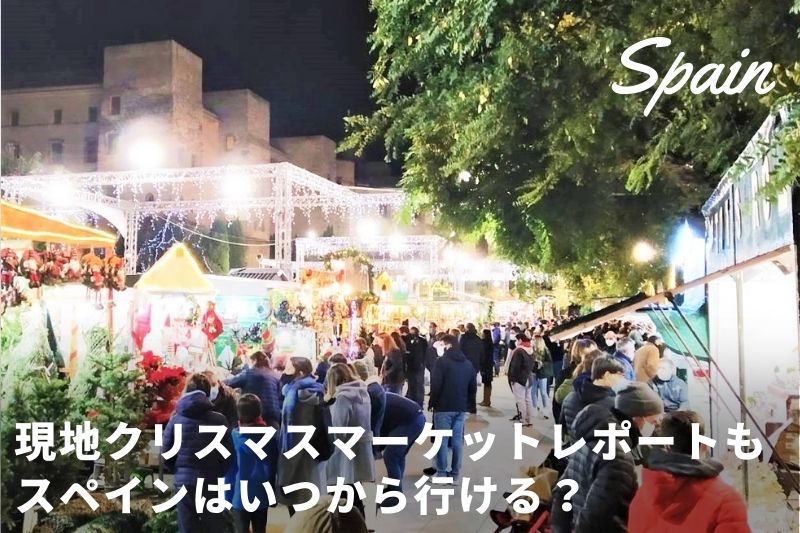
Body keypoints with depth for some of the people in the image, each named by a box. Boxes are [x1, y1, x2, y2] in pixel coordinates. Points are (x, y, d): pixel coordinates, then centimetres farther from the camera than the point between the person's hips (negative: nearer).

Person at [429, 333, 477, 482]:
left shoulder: (442, 361, -9)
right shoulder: (468, 363, 11)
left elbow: (436, 384, -15)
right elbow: (473, 386, 13)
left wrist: (433, 402, -3)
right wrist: (469, 404, 20)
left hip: (444, 406, -5)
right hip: (461, 407, 5)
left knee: (442, 440, 1)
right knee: (457, 440, 7)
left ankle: (441, 473, 2)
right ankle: (455, 473, 10)